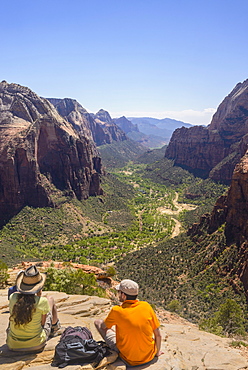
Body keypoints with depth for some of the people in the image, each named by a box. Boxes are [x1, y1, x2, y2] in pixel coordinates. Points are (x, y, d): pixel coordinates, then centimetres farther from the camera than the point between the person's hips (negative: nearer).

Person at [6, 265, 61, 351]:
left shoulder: (13, 297, -14)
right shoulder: (43, 301, -21)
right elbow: (42, 323, -5)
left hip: (13, 345, 2)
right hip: (36, 344, -2)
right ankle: (55, 327, 42)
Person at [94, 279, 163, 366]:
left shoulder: (116, 311, -19)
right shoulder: (146, 306, -12)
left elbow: (103, 327, 2)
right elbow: (158, 335, -3)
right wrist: (157, 352, 14)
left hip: (129, 360, -3)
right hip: (149, 357, 4)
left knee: (97, 322, 5)